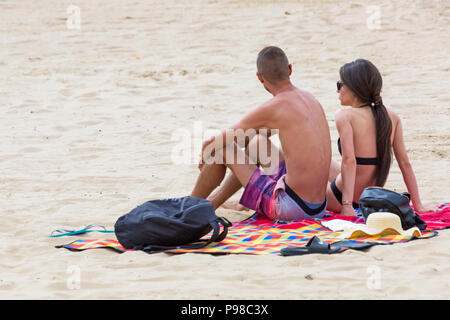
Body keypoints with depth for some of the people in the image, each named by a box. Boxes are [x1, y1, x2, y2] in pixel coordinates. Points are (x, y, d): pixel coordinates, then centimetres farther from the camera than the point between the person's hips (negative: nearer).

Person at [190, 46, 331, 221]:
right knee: (257, 141, 29)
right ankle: (211, 203, 40)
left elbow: (211, 144, -3)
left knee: (220, 148, 4)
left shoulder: (272, 108, -15)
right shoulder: (308, 98, 9)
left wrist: (205, 155, 18)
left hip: (289, 207, -8)